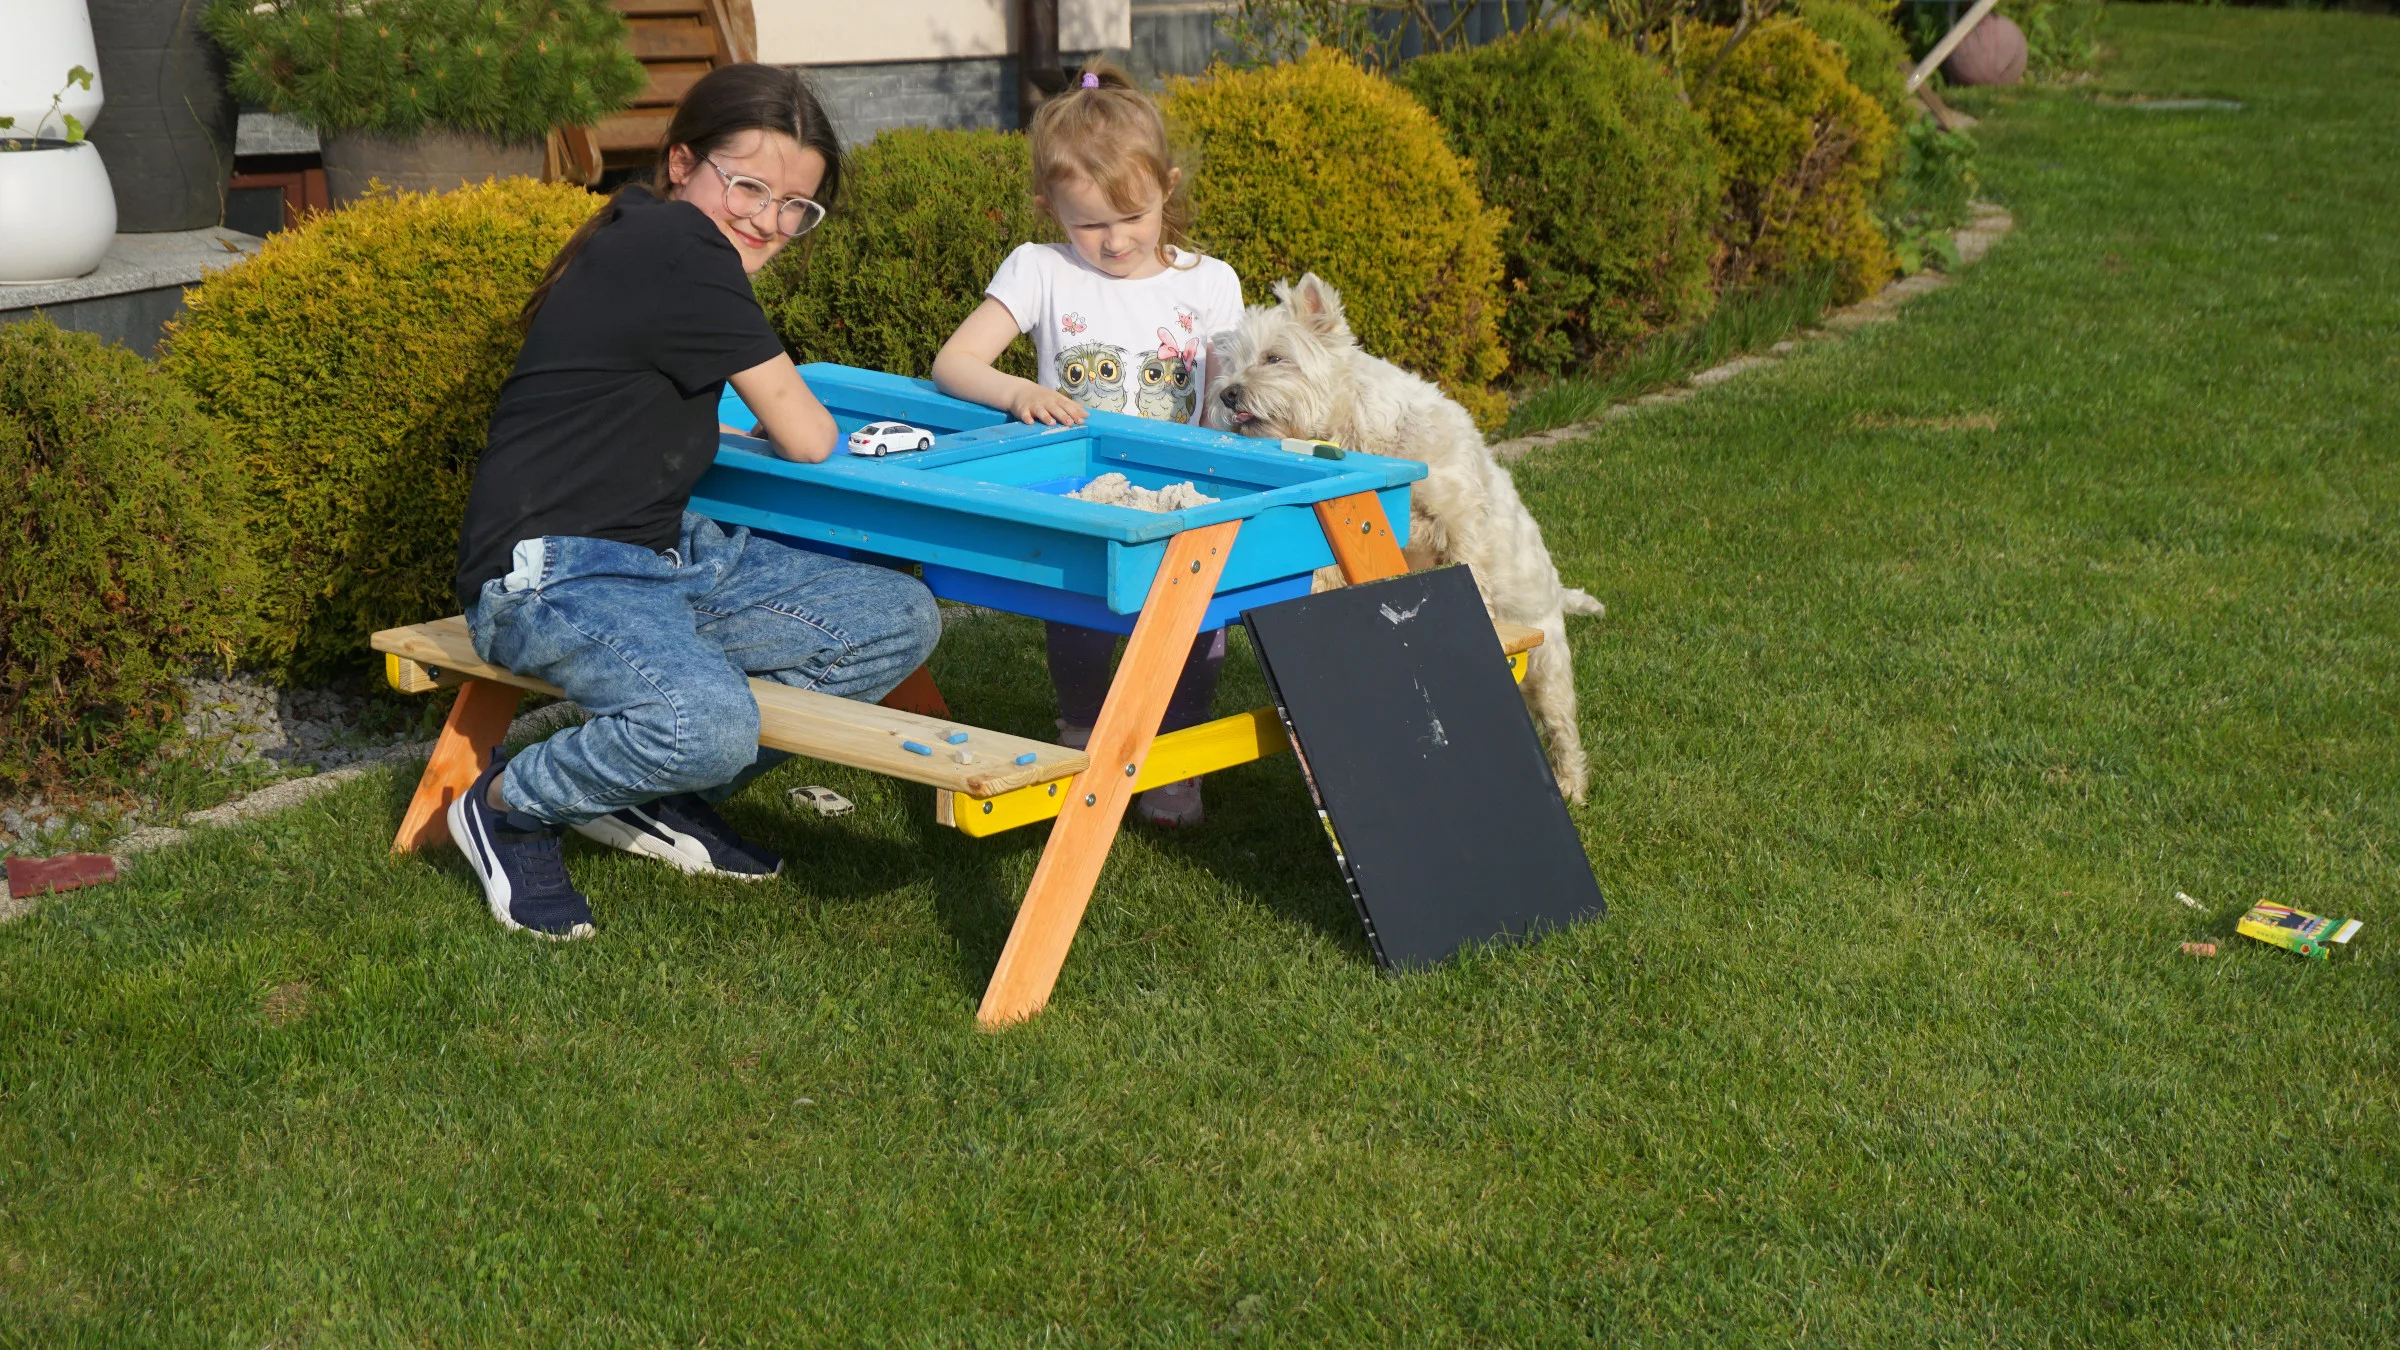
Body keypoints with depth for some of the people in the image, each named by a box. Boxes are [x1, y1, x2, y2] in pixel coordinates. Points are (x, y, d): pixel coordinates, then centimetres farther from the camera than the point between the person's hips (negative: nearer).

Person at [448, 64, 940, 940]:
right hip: (552, 573, -10)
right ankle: (507, 807, -5)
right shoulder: (679, 246, -16)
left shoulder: (646, 240, 14)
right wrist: (782, 423, 11)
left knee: (902, 620, 2)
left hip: (665, 554, 10)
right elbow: (806, 440, -11)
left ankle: (659, 797, 8)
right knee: (708, 723, -38)